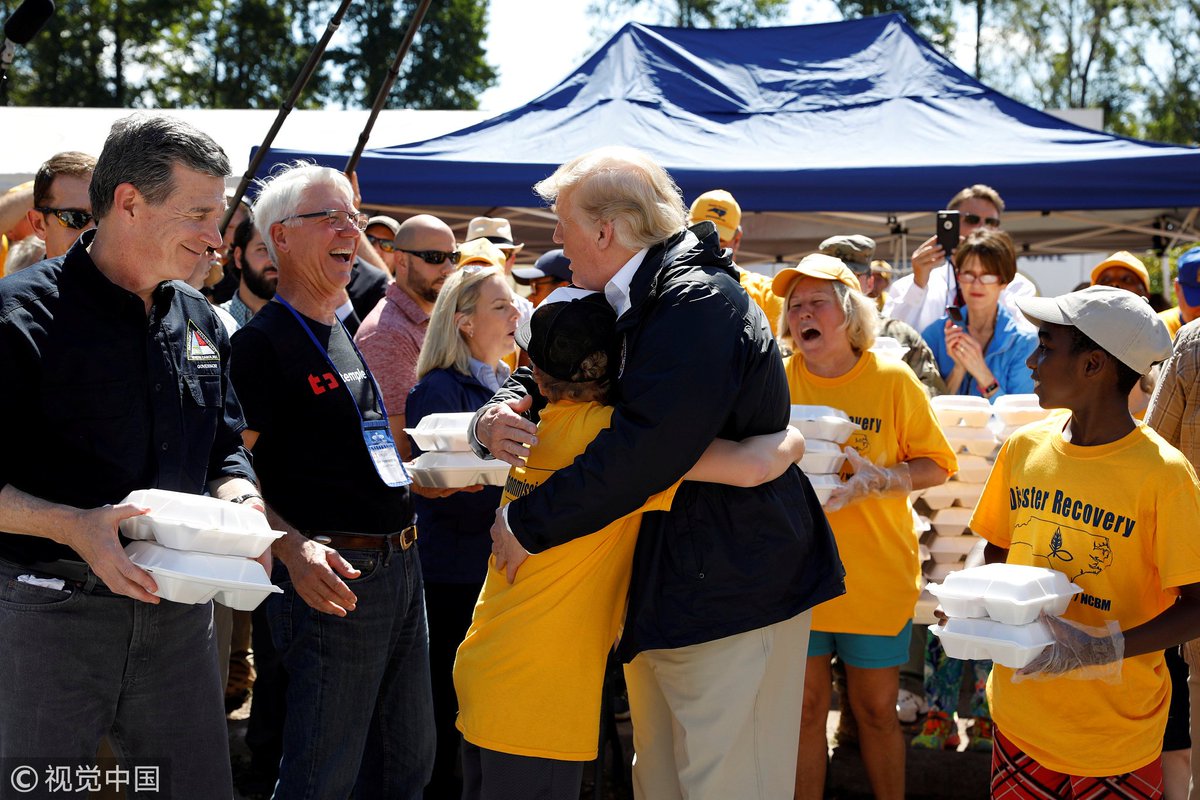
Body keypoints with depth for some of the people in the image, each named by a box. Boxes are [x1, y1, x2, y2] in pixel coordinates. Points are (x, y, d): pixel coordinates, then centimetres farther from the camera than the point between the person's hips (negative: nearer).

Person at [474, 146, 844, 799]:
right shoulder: (632, 303, 12)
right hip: (667, 585, 10)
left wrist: (526, 525, -18)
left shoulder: (697, 305, -20)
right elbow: (551, 373, 19)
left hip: (731, 592, -10)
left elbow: (641, 451, -27)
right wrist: (498, 414, -6)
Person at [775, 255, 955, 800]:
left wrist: (876, 479, -19)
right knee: (805, 706, 9)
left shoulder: (893, 380, -5)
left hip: (878, 575, -1)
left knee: (877, 709, 10)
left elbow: (938, 466, -2)